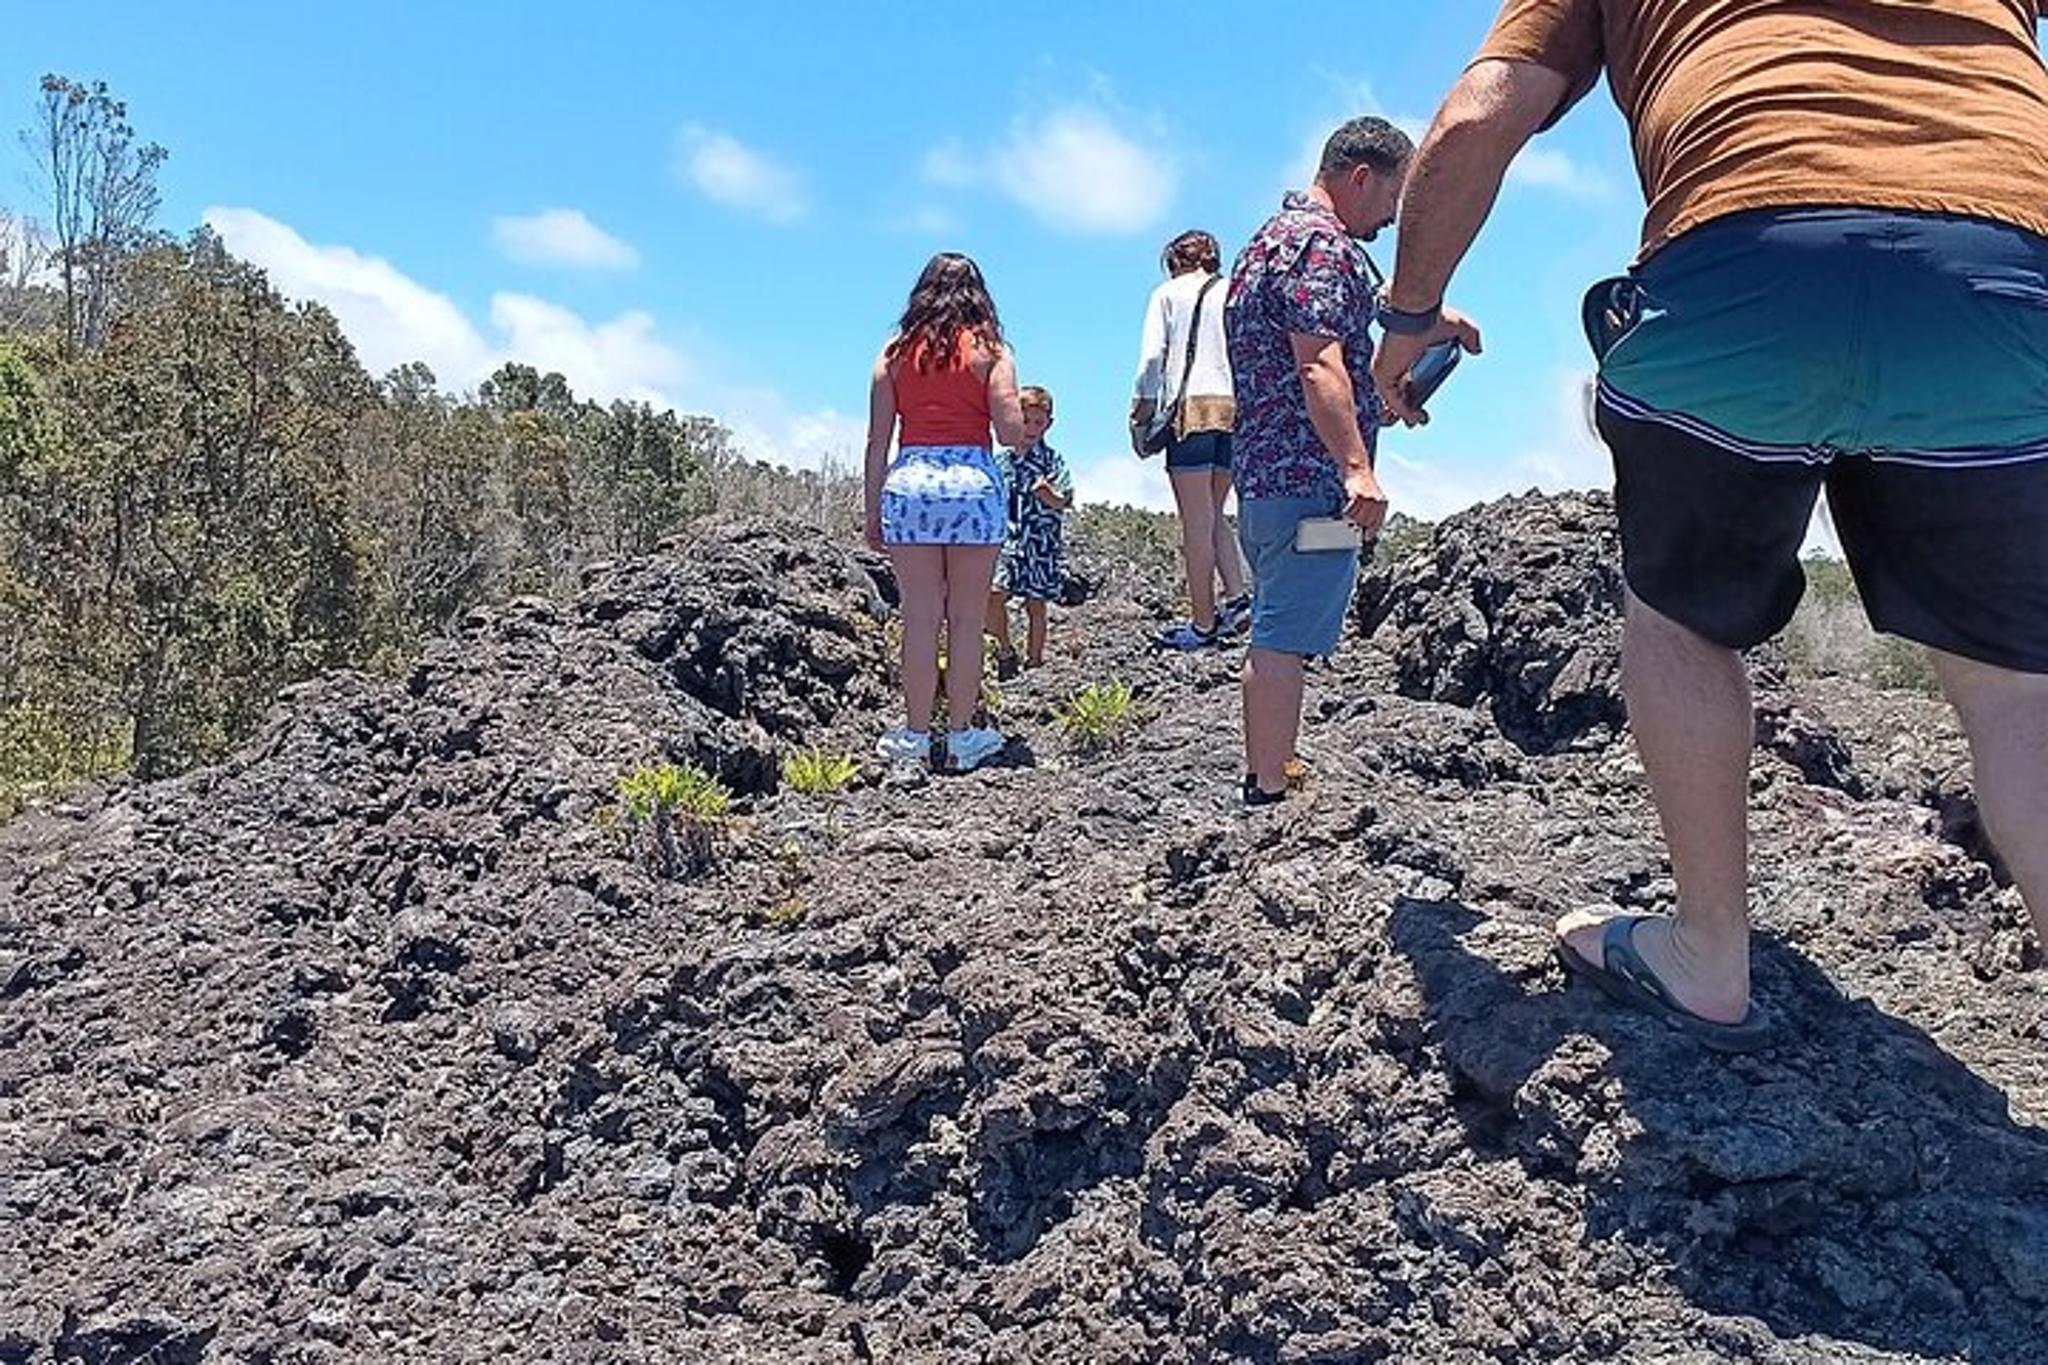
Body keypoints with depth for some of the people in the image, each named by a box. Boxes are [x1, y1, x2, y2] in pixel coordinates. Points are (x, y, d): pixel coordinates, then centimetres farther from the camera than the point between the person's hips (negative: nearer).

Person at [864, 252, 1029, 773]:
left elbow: (877, 441, 7)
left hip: (908, 483, 2)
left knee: (919, 620, 6)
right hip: (973, 485, -2)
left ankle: (915, 736, 10)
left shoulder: (895, 353, 11)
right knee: (966, 622, 6)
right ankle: (963, 736, 11)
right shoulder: (990, 350, 5)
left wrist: (872, 511, 11)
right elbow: (1012, 430, -6)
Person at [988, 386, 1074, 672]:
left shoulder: (1052, 460, -3)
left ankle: (1034, 661, 17)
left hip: (1042, 544, -2)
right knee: (993, 596, -12)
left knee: (1036, 605, 5)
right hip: (1008, 541, 2)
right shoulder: (1003, 460, 7)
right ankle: (1005, 649, 9)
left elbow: (1062, 502, -13)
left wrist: (1047, 492, -31)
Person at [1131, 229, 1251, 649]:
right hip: (1237, 409, 4)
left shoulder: (1168, 294, 8)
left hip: (1192, 408, -4)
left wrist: (1142, 410, 5)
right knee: (1213, 512, 15)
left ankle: (1202, 623, -1)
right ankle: (1237, 596, -1)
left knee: (1197, 520, -3)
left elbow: (1152, 358, -3)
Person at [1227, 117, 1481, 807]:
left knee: (1274, 635, 14)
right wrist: (1357, 468, -29)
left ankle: (1262, 787, 22)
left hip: (1260, 472, 11)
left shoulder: (1271, 235, 24)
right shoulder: (1322, 241, -10)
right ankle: (1270, 798, -8)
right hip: (1307, 476, -11)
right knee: (1285, 640, -10)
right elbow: (1319, 365, -23)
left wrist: (1437, 321, 45)